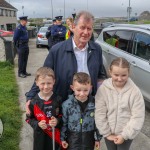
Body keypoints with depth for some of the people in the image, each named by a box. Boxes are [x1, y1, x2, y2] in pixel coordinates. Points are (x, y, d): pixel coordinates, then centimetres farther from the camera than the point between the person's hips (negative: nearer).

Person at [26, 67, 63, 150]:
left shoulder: (58, 99, -10)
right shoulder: (34, 101, -10)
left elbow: (63, 115, 0)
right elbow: (29, 118, -1)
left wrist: (58, 121, -20)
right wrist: (37, 124, -18)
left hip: (55, 135, 0)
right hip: (40, 136, 0)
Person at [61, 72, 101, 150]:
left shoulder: (94, 103, -11)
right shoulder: (67, 104, -14)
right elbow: (64, 123, -3)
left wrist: (98, 138, 4)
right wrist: (63, 138, 2)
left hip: (89, 138, 1)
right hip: (73, 138, -1)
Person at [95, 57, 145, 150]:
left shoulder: (134, 91, -18)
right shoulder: (103, 89, -15)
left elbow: (138, 117, -15)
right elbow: (100, 114, -10)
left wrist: (125, 135, -15)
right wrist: (106, 133, -9)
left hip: (126, 134, -1)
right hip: (109, 133, 2)